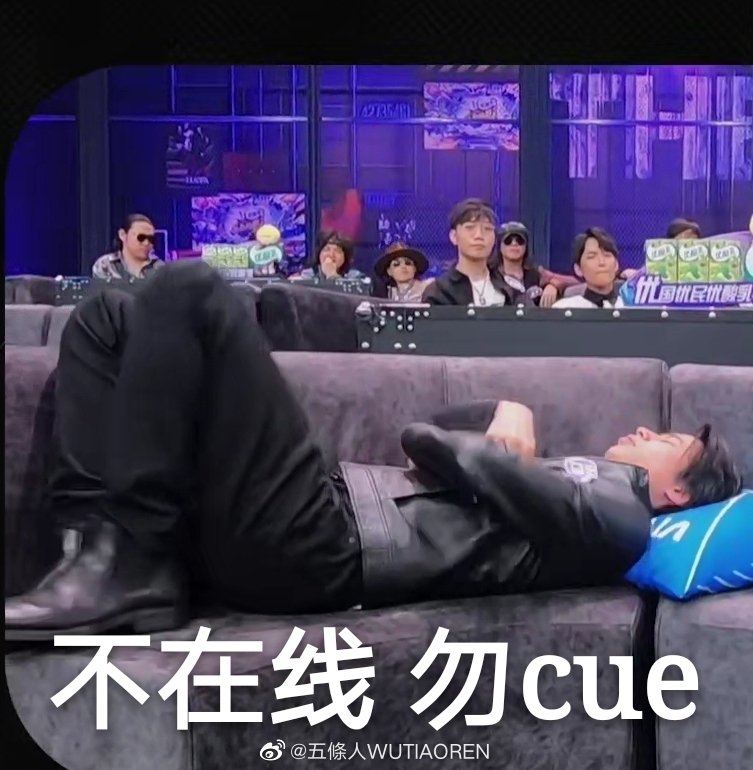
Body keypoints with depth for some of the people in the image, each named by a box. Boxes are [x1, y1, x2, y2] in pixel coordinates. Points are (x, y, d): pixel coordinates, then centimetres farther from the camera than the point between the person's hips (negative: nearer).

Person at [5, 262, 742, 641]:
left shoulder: (619, 517, 0)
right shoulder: (570, 476, 28)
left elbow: (450, 450, -13)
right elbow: (441, 437, 27)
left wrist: (437, 443, 8)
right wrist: (508, 413, 11)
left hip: (311, 544, -9)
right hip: (320, 516, 9)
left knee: (187, 290, -16)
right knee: (107, 315, 8)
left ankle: (128, 567, -16)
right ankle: (114, 552, -7)